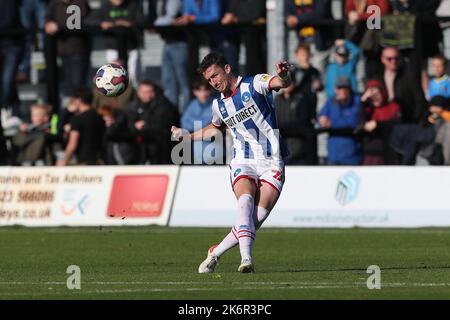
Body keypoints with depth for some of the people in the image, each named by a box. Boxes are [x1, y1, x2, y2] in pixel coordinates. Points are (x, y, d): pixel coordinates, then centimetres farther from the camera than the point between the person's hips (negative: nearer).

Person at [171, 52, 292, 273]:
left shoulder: (253, 85, -3)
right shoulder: (218, 105, 14)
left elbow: (282, 83, -23)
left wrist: (283, 76, -46)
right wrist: (187, 136, 31)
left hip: (272, 163, -3)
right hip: (243, 162, 3)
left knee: (256, 218, -12)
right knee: (245, 201, -28)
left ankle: (216, 253, 6)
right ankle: (246, 259, -39)